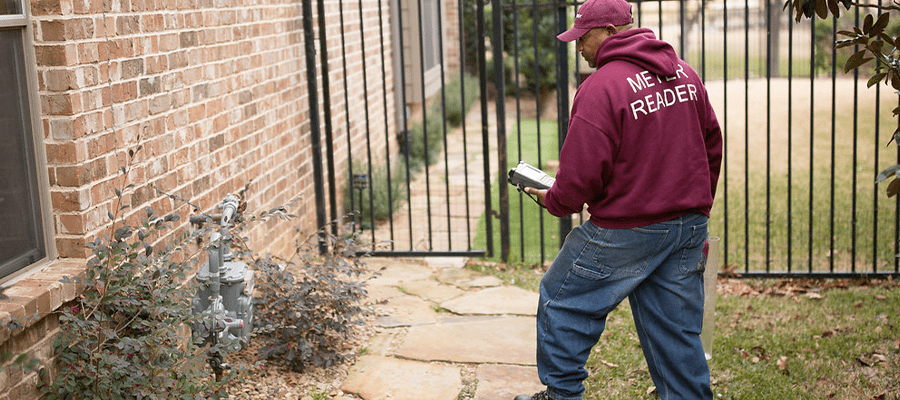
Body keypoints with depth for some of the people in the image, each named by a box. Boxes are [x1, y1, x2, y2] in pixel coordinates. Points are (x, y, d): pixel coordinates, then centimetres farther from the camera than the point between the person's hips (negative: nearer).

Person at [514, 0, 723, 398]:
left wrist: (553, 200, 3)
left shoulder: (601, 88, -17)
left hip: (627, 230, -7)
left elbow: (581, 174, -17)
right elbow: (712, 146, 14)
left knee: (562, 302, 13)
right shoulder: (683, 72, 7)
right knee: (677, 328, 14)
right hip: (688, 229, 7)